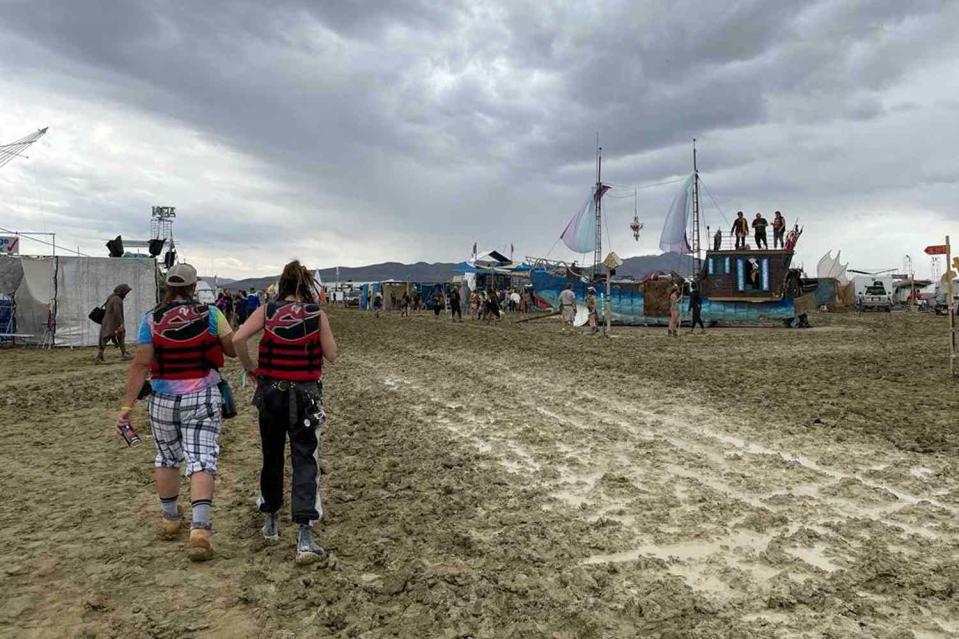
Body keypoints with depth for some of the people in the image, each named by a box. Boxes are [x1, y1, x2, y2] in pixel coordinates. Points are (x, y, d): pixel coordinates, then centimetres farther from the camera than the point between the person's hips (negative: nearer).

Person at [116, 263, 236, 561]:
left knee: (167, 459, 21)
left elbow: (140, 364, -7)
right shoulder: (211, 315, -6)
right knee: (201, 461, -3)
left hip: (163, 400, 2)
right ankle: (200, 528, -16)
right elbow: (234, 350, 1)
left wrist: (127, 406, -4)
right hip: (202, 399, -2)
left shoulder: (151, 319, -3)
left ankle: (169, 519, 35)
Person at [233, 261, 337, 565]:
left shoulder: (266, 312, -2)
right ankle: (304, 537, -8)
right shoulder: (317, 315, -4)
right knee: (305, 461, 0)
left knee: (272, 457, 18)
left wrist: (249, 368, 0)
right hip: (305, 394, -2)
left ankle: (270, 522, 34)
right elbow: (331, 356, -1)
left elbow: (238, 339, -15)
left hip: (271, 391, 2)